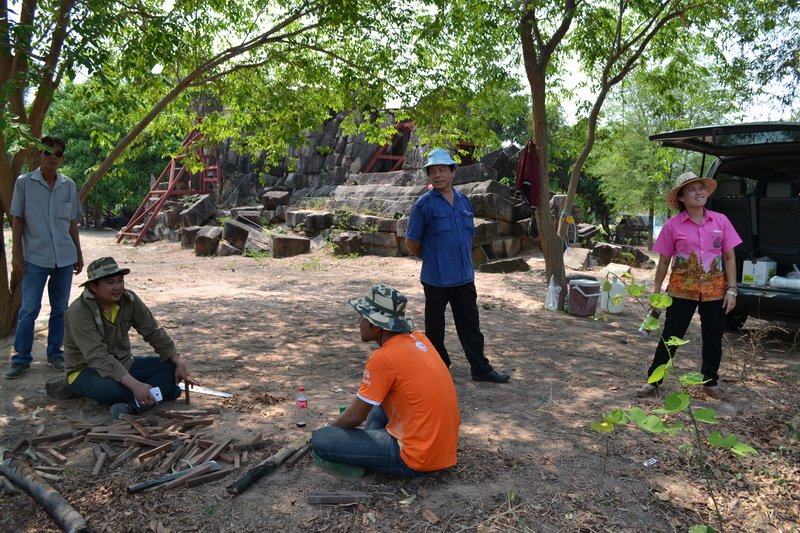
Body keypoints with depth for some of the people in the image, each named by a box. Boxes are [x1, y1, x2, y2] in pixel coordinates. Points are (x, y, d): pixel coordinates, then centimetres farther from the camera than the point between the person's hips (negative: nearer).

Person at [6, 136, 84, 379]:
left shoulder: (69, 185, 6)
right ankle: (21, 359, 9)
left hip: (64, 257, 3)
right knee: (29, 309, -2)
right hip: (35, 257, -3)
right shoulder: (24, 182, -1)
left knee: (60, 309, 9)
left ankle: (55, 353, 21)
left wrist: (78, 253, 12)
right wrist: (16, 253, -5)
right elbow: (17, 220, 1)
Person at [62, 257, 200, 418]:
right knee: (113, 388, -39)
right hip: (86, 371, -6)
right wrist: (135, 384, -44)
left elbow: (154, 332, -2)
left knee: (171, 367, -15)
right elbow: (98, 357, -34)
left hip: (124, 365, 6)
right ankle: (164, 390, -14)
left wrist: (180, 363, -14)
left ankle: (132, 407, -34)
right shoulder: (78, 312, -24)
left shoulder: (129, 299, -7)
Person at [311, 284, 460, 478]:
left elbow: (355, 416, -8)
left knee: (320, 440, -10)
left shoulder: (383, 358, -19)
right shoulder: (418, 338, 4)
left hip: (418, 459, -8)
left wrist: (326, 430, 10)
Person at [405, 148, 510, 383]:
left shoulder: (463, 201, 8)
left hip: (464, 277, 5)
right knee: (435, 327, 8)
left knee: (471, 325, 11)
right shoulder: (424, 204, -8)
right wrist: (432, 258, 7)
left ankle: (481, 368, 20)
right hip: (436, 278, -5)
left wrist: (463, 261, 14)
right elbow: (411, 242, -3)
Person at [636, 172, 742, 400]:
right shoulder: (673, 225, -6)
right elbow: (664, 261, -1)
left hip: (714, 292, 2)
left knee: (713, 340, 13)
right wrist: (656, 291, 1)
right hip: (681, 292, -2)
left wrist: (731, 290, -2)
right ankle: (653, 381, 14)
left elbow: (729, 257, 3)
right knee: (670, 338, 2)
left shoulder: (721, 221, 0)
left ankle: (710, 382, 32)